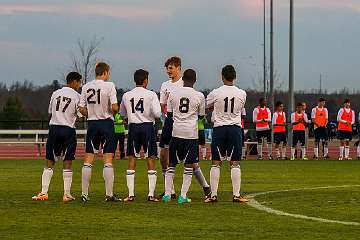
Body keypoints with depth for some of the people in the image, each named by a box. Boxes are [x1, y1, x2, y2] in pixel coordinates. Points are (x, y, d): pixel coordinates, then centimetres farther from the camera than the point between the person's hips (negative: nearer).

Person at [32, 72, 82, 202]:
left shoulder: (55, 93, 9)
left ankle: (44, 192, 3)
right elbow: (81, 115, -3)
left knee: (50, 162, 7)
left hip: (54, 127, 3)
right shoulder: (77, 96, -2)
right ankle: (67, 194, 1)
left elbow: (50, 112, 16)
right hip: (68, 129, -3)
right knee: (67, 163, 2)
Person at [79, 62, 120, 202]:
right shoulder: (109, 86, -9)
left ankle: (84, 194, 7)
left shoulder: (86, 87, 4)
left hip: (92, 123, 4)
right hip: (106, 122, -4)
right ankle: (109, 194, -2)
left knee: (88, 160, 7)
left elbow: (82, 109, 4)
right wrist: (114, 111, 8)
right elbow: (114, 107, -15)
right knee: (108, 160, 0)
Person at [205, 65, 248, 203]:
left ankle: (213, 195, 3)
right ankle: (236, 195, 0)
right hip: (235, 128, 1)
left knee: (216, 163, 4)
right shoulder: (242, 94, -2)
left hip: (219, 128, -1)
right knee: (235, 163, 3)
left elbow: (207, 107, 11)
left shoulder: (215, 93, -7)